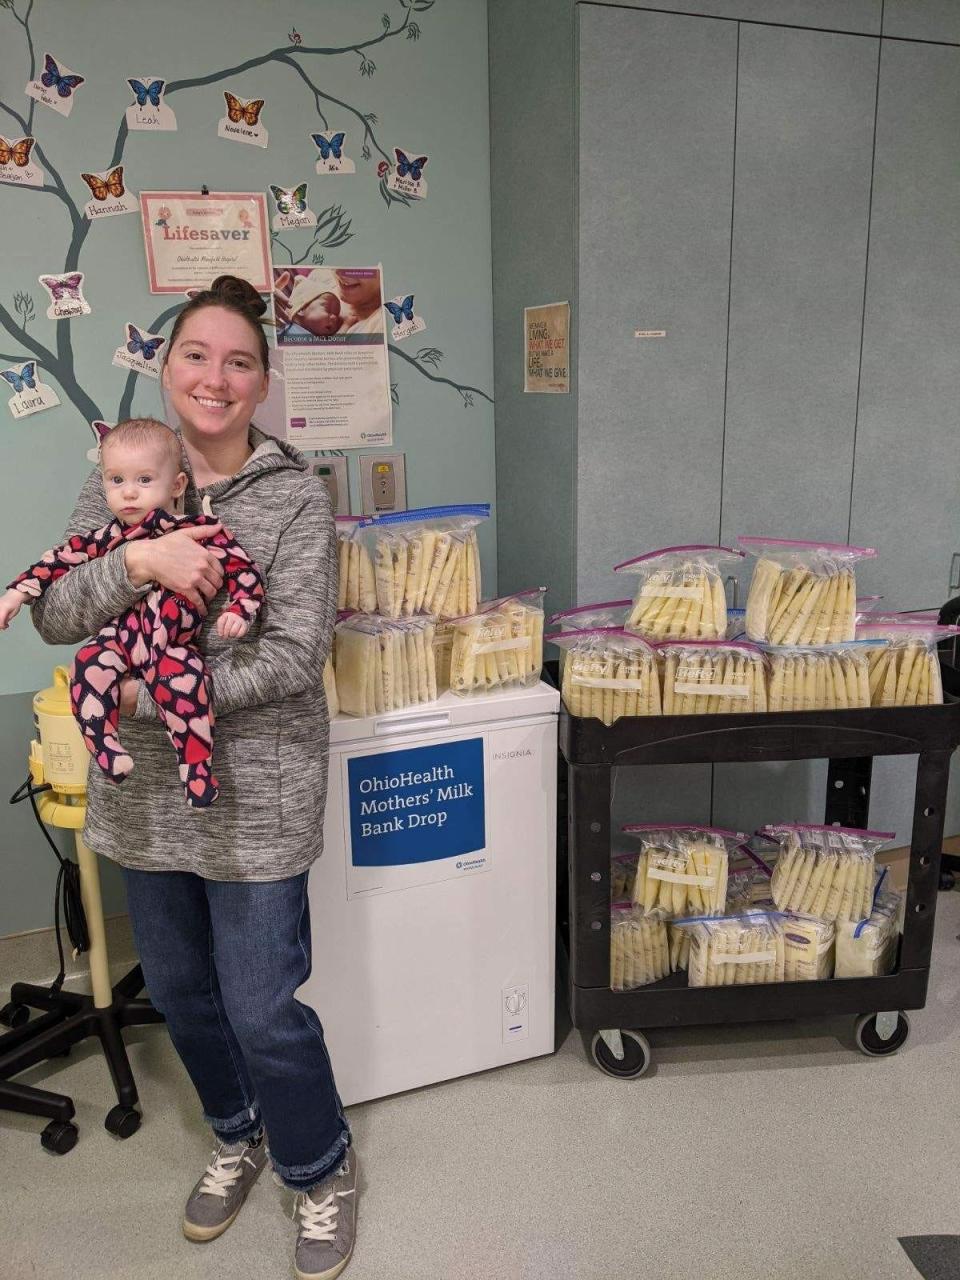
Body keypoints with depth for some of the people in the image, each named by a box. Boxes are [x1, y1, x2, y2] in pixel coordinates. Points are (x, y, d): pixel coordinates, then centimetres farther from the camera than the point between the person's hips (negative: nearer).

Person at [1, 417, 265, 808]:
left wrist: (238, 612, -16)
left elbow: (244, 571, 0)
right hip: (118, 638, 3)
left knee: (182, 678, -32)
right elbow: (63, 558, 17)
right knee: (89, 666, -26)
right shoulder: (108, 537, 9)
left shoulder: (199, 530, -1)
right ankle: (105, 748, -16)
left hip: (174, 644, -3)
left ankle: (197, 767, -23)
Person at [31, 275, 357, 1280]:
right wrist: (137, 560, -22)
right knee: (179, 992, 21)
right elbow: (52, 617, -4)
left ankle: (321, 1172, 35)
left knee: (262, 1009, 4)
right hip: (144, 793, 5)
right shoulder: (117, 489, 4)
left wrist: (145, 696, -17)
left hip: (256, 795, -5)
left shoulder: (295, 496, -9)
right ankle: (238, 1138, 50)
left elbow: (294, 657, -17)